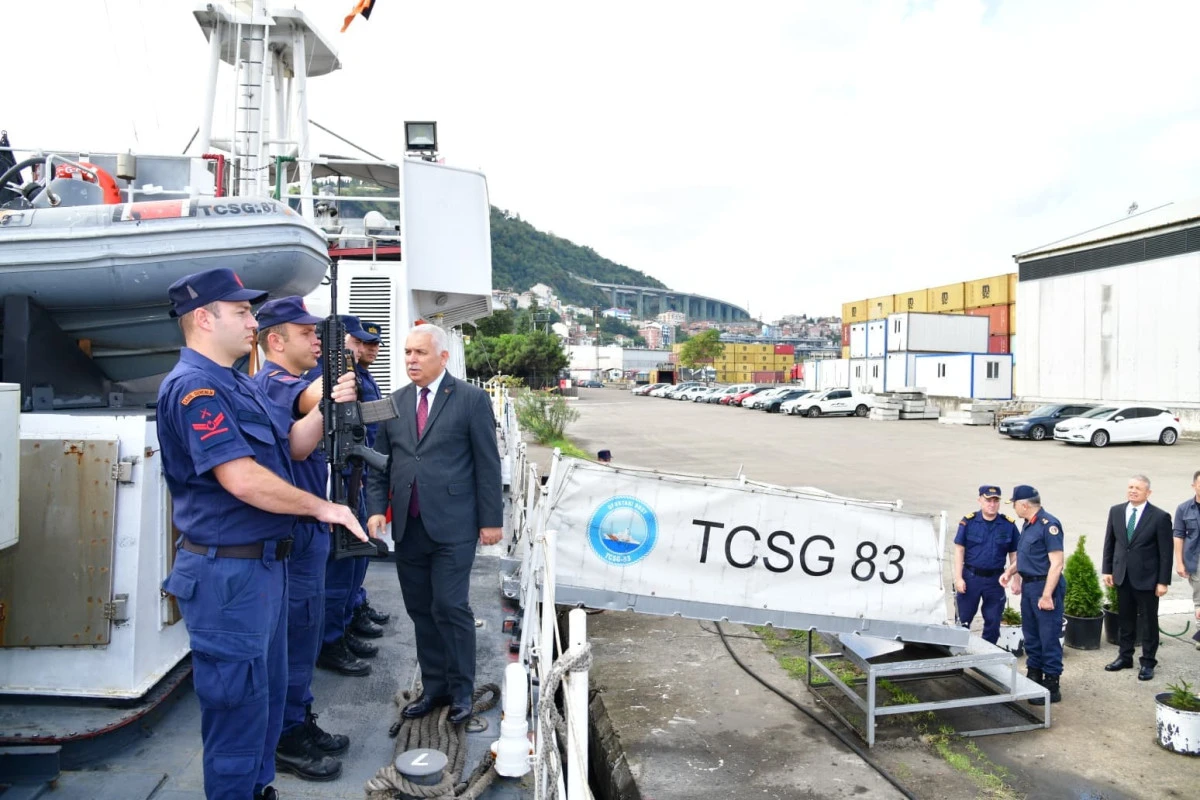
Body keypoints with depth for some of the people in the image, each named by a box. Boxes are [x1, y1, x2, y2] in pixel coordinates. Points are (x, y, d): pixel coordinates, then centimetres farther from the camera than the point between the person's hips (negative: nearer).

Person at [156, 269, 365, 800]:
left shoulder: (238, 384, 13)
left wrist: (329, 406, -3)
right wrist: (322, 507, -18)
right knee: (238, 704, 3)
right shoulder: (193, 386, -19)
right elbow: (242, 478, -27)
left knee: (268, 694, 22)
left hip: (264, 563, 10)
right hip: (227, 573, -10)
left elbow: (292, 446, 14)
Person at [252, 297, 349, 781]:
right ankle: (286, 741, 15)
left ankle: (300, 723, 31)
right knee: (295, 630, 1)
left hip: (307, 526, 10)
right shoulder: (273, 382, -18)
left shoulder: (285, 382, 15)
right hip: (293, 529, -10)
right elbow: (319, 398, -37)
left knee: (303, 630, 18)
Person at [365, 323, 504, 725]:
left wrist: (491, 519, -6)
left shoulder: (471, 399, -3)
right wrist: (376, 508, 1)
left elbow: (487, 463, -4)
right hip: (407, 526, 5)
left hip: (452, 525, -5)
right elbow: (380, 463, 13)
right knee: (421, 611, 12)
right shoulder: (394, 403, 10)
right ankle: (434, 687, 26)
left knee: (451, 607, -3)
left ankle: (461, 690, 15)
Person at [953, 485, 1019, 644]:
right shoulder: (968, 521, -5)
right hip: (970, 577, -1)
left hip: (995, 579, 2)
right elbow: (959, 550, -3)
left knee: (993, 622, 10)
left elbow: (1014, 555, 6)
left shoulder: (1009, 525, 0)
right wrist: (958, 578, -8)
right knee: (963, 620, 6)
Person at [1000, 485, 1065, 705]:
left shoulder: (1049, 525, -17)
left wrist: (1047, 595, -22)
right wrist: (1010, 571, 10)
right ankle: (1033, 676, 28)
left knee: (1049, 638, -1)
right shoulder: (1028, 524, 11)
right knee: (1031, 635, 17)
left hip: (1045, 587, -9)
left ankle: (1052, 686, 7)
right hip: (1028, 586, 9)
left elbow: (1056, 563, -20)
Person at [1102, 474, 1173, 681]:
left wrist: (1163, 581, -10)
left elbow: (1166, 552, -9)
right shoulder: (1116, 511, 2)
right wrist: (1107, 570, 6)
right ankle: (1125, 657, 28)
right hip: (1122, 576, 4)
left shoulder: (1160, 517, -11)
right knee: (1125, 620, 15)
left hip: (1147, 578, -4)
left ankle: (1148, 662, 21)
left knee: (1149, 622, 8)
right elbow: (1109, 542, 9)